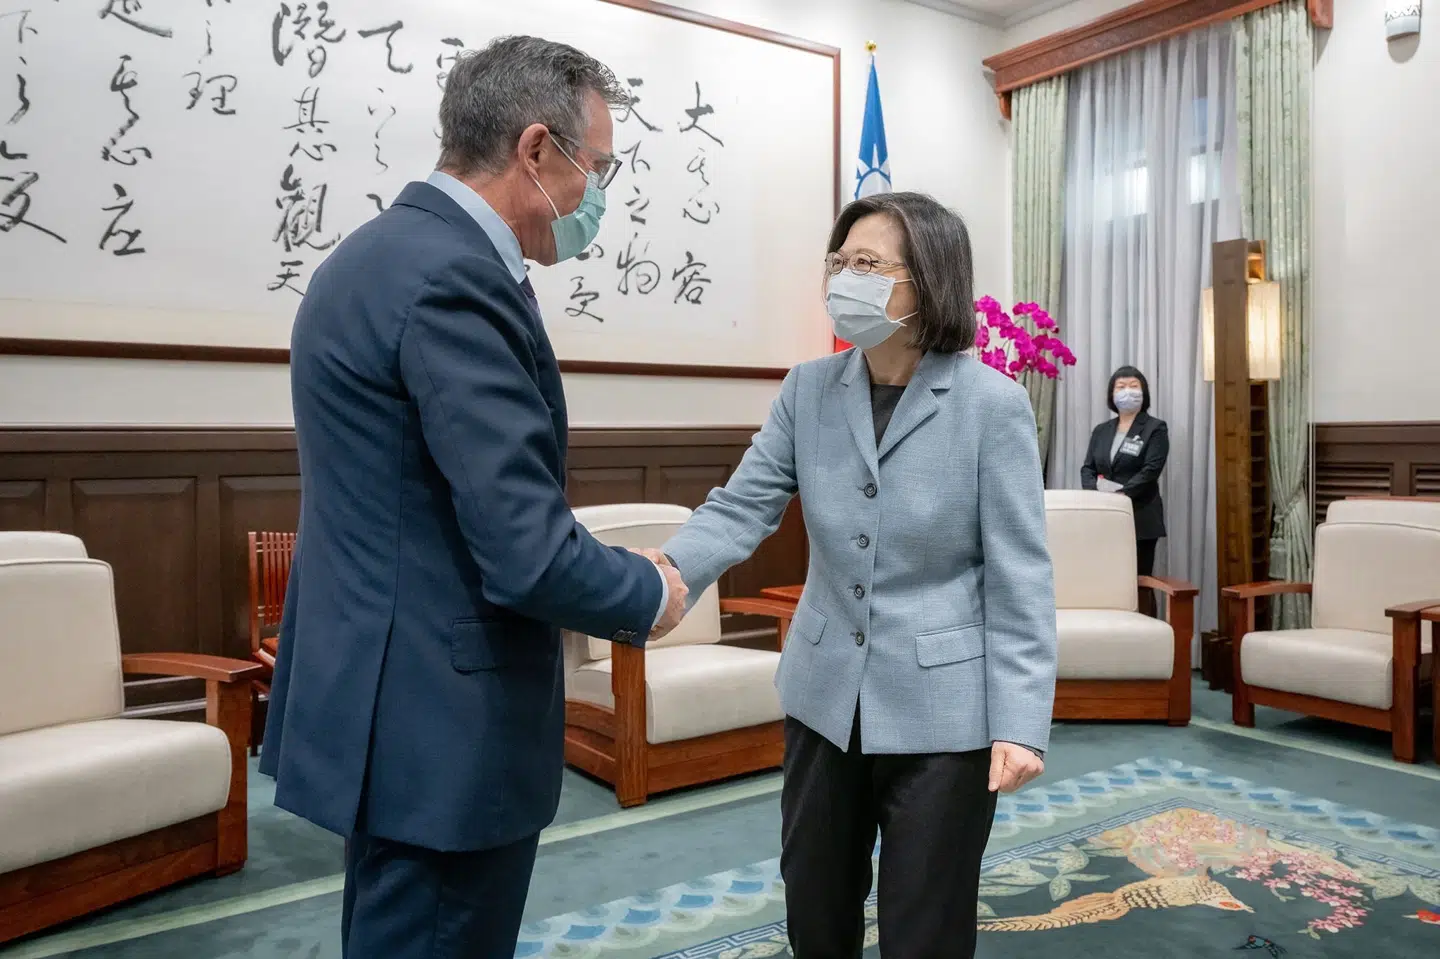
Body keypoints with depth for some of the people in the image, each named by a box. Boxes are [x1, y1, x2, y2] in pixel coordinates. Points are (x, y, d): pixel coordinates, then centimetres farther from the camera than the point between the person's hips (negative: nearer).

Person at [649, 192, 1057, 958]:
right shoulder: (808, 389, 0)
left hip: (940, 708, -4)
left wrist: (1019, 721, -16)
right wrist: (663, 572, -26)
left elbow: (1019, 576, -11)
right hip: (824, 694, 4)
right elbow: (741, 507, -6)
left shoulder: (991, 403, -12)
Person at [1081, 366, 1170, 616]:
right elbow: (1087, 469, 8)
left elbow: (1150, 471, -10)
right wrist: (1097, 490, -13)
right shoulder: (1101, 431, 17)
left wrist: (1120, 494, -21)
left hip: (1140, 518, -4)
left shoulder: (1155, 428, 2)